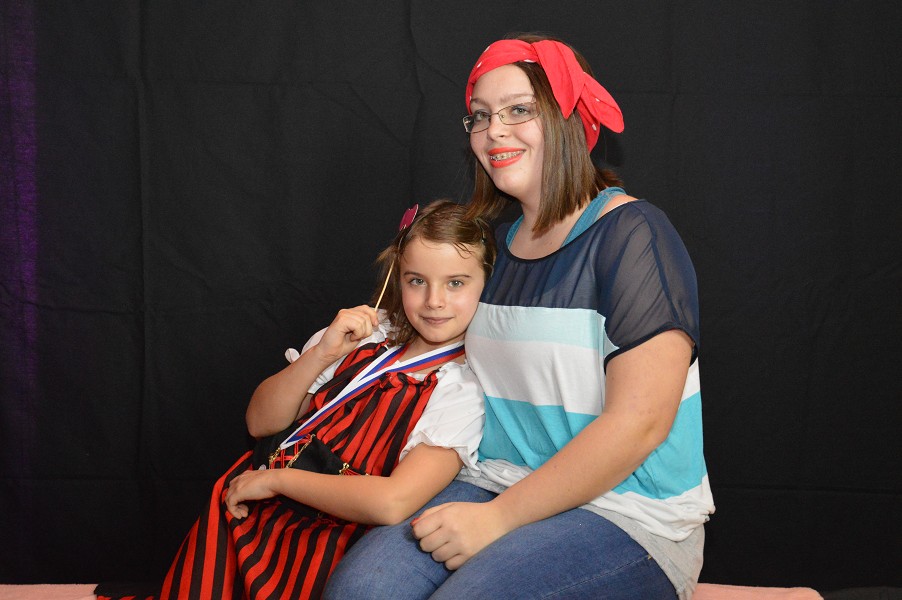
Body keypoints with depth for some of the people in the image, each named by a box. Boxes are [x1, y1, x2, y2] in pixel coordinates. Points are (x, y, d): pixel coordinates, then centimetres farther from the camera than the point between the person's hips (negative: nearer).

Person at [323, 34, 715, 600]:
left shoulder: (631, 234, -10)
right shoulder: (497, 245, 13)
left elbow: (639, 421, -17)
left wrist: (500, 516, -17)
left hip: (628, 511, -6)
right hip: (501, 486, 6)